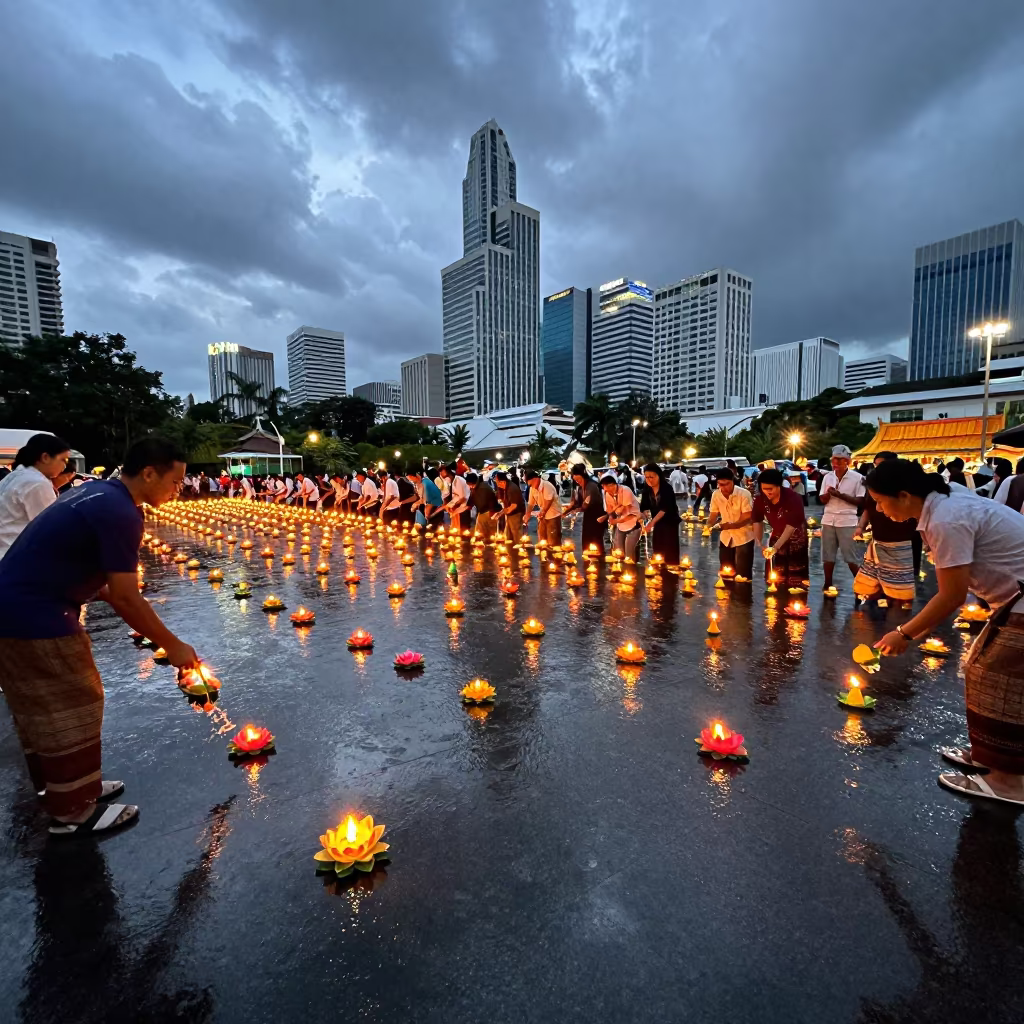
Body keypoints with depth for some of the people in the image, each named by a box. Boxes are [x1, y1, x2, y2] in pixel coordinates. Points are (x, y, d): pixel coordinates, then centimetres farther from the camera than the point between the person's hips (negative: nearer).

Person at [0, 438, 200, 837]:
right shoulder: (121, 513, -23)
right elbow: (126, 596, -22)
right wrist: (173, 646, -12)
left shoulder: (98, 492, 8)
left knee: (42, 705, 20)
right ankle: (72, 810, 18)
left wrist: (145, 626, 15)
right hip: (34, 614, -10)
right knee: (71, 707, 3)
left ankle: (60, 787, 37)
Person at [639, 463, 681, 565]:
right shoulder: (647, 489, -4)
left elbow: (665, 508, -29)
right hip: (657, 523, 6)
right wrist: (643, 520, -23)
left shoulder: (667, 488, -21)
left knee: (670, 552, -5)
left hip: (670, 522, -5)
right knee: (657, 550, 10)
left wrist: (652, 522, -40)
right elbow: (644, 507, -4)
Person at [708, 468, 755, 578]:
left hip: (743, 537, -5)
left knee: (743, 575, -3)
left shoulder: (744, 494, -19)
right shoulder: (716, 495, -5)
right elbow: (714, 514, 3)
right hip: (726, 537, 5)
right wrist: (708, 526, -17)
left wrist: (731, 525, -36)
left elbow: (748, 517, -21)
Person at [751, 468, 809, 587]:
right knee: (773, 578, 8)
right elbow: (757, 521, -5)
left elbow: (792, 526, -33)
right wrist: (758, 544, -14)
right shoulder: (760, 500, -16)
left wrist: (776, 547, -40)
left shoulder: (793, 498, -29)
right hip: (777, 536, 4)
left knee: (796, 580, -2)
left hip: (796, 538, -4)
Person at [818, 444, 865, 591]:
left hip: (847, 521, -4)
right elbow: (822, 500, 7)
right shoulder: (827, 477, 5)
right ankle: (827, 585, 20)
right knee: (828, 555, 10)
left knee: (851, 557, -1)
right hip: (828, 520, 4)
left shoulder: (857, 478, -6)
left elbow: (860, 501, -9)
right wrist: (828, 493, -14)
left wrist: (840, 495, -18)